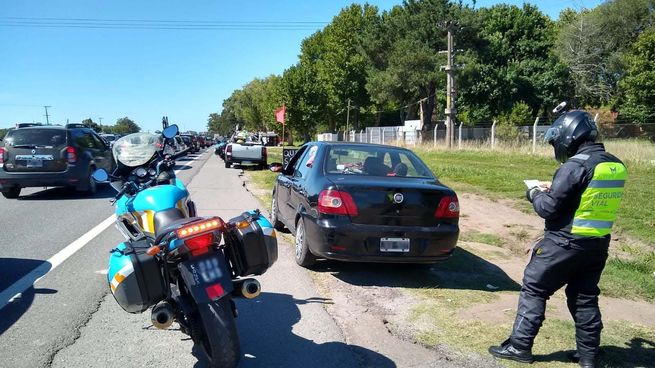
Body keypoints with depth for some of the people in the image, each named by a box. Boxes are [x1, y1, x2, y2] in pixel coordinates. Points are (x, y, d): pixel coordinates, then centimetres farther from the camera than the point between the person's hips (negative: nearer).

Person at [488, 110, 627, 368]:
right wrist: (555, 190, 14)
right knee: (585, 298, 17)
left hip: (565, 244, -7)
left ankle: (520, 346, 10)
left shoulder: (576, 166, -19)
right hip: (598, 245, 8)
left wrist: (535, 194, 2)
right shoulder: (616, 166, 6)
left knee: (533, 290, 5)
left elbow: (548, 208, -18)